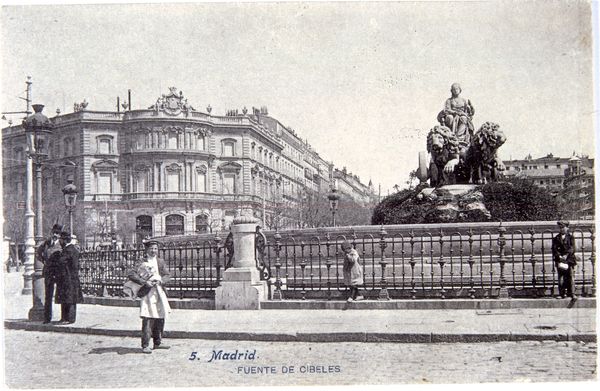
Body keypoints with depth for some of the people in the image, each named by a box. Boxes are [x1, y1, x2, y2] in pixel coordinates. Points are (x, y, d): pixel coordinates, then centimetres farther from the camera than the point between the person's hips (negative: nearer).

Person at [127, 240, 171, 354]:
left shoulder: (160, 262, 14)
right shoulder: (141, 262, -4)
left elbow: (167, 275, 11)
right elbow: (131, 274, -12)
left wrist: (160, 281, -10)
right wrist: (145, 282, -19)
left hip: (159, 293, 6)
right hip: (147, 293, -6)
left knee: (160, 319, 12)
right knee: (147, 320, -10)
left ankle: (157, 343, 25)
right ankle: (145, 345, -5)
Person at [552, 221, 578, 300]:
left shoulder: (570, 237, 7)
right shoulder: (556, 238, 11)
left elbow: (572, 248, -3)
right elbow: (554, 249, 3)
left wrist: (566, 255, -16)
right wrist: (559, 256, -13)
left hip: (569, 259, -1)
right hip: (560, 260, 1)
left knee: (571, 277, -6)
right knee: (561, 278, -1)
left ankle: (572, 294, -5)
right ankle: (562, 293, 8)